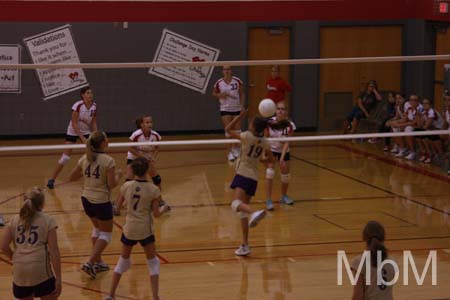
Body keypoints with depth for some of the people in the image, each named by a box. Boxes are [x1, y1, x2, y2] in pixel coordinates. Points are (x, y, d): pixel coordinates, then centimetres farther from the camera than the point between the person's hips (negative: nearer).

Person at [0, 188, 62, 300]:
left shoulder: (14, 220, 12)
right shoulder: (48, 220, 3)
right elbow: (54, 250, -3)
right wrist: (58, 278, -2)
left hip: (19, 270, 4)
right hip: (41, 269, -4)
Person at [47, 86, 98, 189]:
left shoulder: (94, 106, -8)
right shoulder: (78, 105, -23)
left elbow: (94, 123, 3)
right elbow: (74, 124, -21)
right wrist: (82, 138, -24)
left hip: (86, 132, 5)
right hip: (73, 132, -5)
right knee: (65, 157, -9)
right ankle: (52, 179, 2)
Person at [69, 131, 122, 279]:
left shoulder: (84, 159, -1)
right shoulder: (108, 161, -18)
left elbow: (72, 177, 7)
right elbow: (112, 184, -17)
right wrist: (118, 175, 2)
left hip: (87, 199, 6)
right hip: (102, 201, -6)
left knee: (97, 228, 26)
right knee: (106, 234, 9)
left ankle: (98, 262, 29)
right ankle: (90, 263, -5)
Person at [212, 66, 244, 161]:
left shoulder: (237, 81, -6)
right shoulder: (219, 83, -7)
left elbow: (241, 94, 5)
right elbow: (214, 93, 9)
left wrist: (242, 105, -2)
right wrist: (220, 95, -12)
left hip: (236, 109, 1)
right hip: (225, 109, -1)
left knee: (237, 131, 5)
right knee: (228, 131, -4)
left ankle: (236, 148, 29)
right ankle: (230, 152, 4)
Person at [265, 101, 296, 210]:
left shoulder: (290, 125, -23)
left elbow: (287, 142, -24)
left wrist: (282, 158, -33)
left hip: (283, 151, 1)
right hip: (271, 149, -1)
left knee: (286, 175, 5)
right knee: (270, 172, -19)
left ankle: (284, 196, 32)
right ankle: (268, 200, -17)